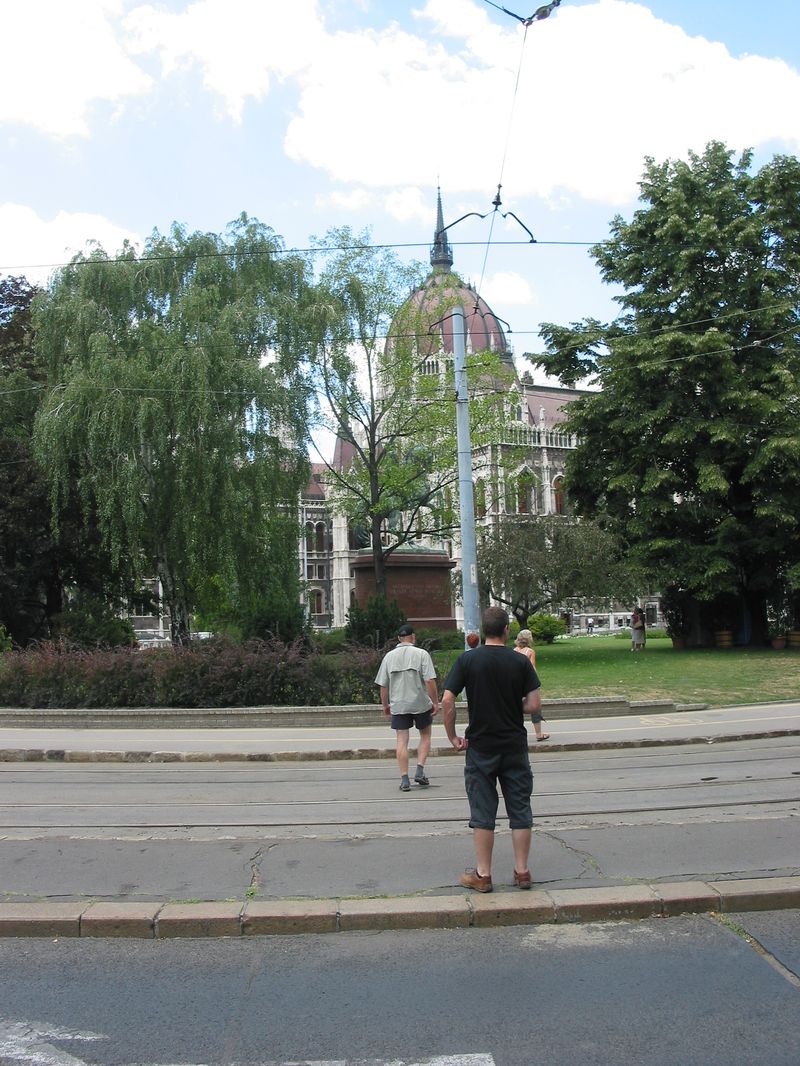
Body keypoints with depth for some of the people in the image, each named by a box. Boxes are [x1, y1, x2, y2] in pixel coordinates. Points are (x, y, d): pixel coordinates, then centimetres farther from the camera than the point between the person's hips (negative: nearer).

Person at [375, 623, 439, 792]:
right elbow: (430, 681, -12)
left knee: (402, 741, 5)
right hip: (420, 703, -2)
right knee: (425, 735, 16)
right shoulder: (421, 654, -5)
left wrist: (385, 705, 17)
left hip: (398, 705, 2)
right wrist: (435, 702, -4)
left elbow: (383, 685, 6)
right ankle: (420, 771, 5)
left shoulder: (389, 656, 4)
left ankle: (404, 779, 2)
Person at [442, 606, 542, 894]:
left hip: (480, 746, -1)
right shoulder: (520, 661, -5)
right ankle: (522, 871, 18)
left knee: (483, 811, 7)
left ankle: (482, 874, 14)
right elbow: (534, 705, -6)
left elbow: (447, 701, -11)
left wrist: (452, 736, 0)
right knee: (520, 808, 11)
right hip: (515, 746, 1)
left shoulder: (467, 660, -7)